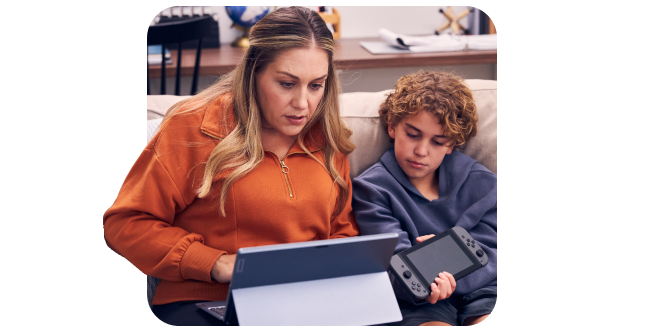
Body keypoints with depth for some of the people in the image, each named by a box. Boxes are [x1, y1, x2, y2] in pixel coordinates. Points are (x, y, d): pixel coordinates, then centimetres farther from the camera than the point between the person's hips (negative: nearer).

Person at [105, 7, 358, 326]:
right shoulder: (195, 126, -1)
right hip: (202, 301, -4)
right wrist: (216, 264, -13)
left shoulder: (326, 139, 14)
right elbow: (125, 221, -3)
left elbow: (342, 230, 28)